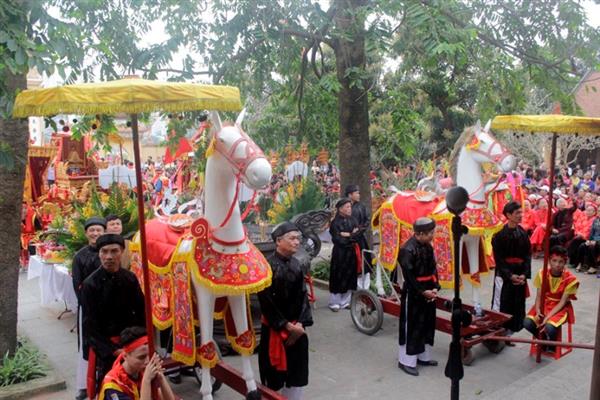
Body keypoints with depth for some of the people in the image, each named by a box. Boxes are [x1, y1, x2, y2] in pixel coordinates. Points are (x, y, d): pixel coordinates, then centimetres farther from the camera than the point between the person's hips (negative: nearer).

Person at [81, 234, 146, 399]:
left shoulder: (130, 278, -3)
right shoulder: (90, 284, -12)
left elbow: (141, 311, 4)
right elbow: (90, 326, -11)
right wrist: (113, 350, -17)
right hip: (104, 345, -3)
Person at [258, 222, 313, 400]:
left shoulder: (296, 265, 4)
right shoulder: (268, 266, -16)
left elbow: (303, 296, 4)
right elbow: (266, 302, -17)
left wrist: (301, 323, -8)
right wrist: (286, 326, -14)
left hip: (297, 329, 6)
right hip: (274, 329, -6)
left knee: (297, 371, 14)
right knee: (274, 373, 7)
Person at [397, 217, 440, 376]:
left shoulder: (428, 246, 5)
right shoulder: (407, 250, -21)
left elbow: (433, 269, 9)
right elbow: (409, 276, -20)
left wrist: (435, 287, -3)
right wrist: (423, 291, -17)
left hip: (428, 293, 9)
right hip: (413, 294, -8)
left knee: (427, 325, 17)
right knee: (411, 327, 0)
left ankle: (423, 356, 32)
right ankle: (406, 361, 13)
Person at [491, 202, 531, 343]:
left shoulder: (523, 233, 5)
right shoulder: (500, 235, -11)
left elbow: (528, 256, 5)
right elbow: (498, 259, -11)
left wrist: (524, 274, -7)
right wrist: (510, 275, -16)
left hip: (520, 276, 5)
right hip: (504, 276, -5)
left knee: (517, 306, 10)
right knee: (501, 306, -1)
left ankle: (508, 334, 22)